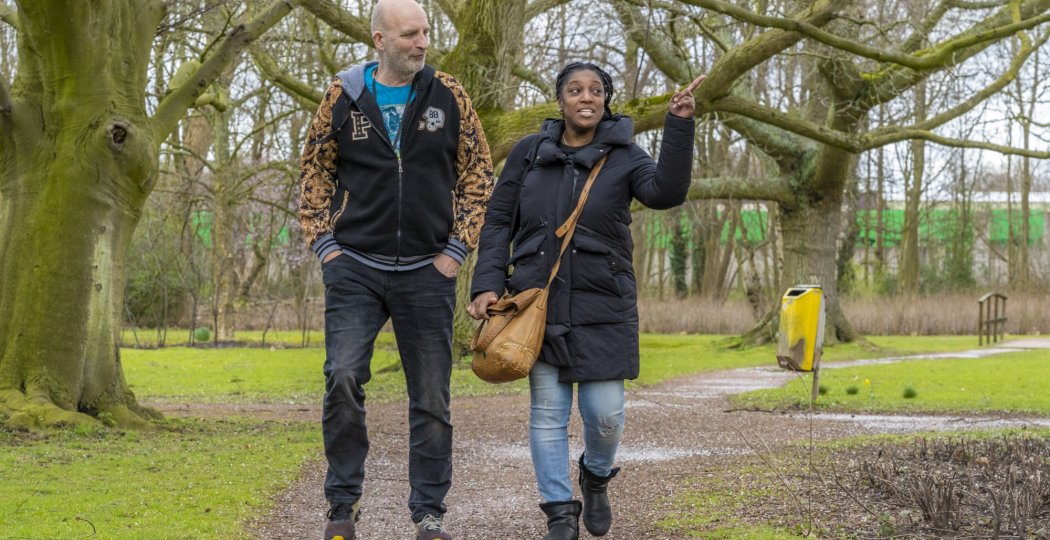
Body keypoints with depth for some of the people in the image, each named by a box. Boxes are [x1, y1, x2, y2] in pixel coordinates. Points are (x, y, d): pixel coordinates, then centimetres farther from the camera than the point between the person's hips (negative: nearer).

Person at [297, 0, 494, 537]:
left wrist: (456, 249, -2)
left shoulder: (448, 96, 2)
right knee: (343, 377, -13)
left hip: (427, 271, 1)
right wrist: (324, 244, 1)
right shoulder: (344, 96, 2)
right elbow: (315, 171, 10)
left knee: (431, 396, 4)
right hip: (355, 268, 0)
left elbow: (478, 175, 5)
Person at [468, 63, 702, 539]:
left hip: (602, 307, -1)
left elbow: (666, 192, -20)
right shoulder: (529, 153, 3)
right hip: (539, 304, 1)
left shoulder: (622, 157, 0)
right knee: (548, 412, 2)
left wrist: (680, 125, -28)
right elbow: (498, 222, 6)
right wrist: (488, 284, -5)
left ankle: (596, 476, 31)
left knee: (605, 414, -1)